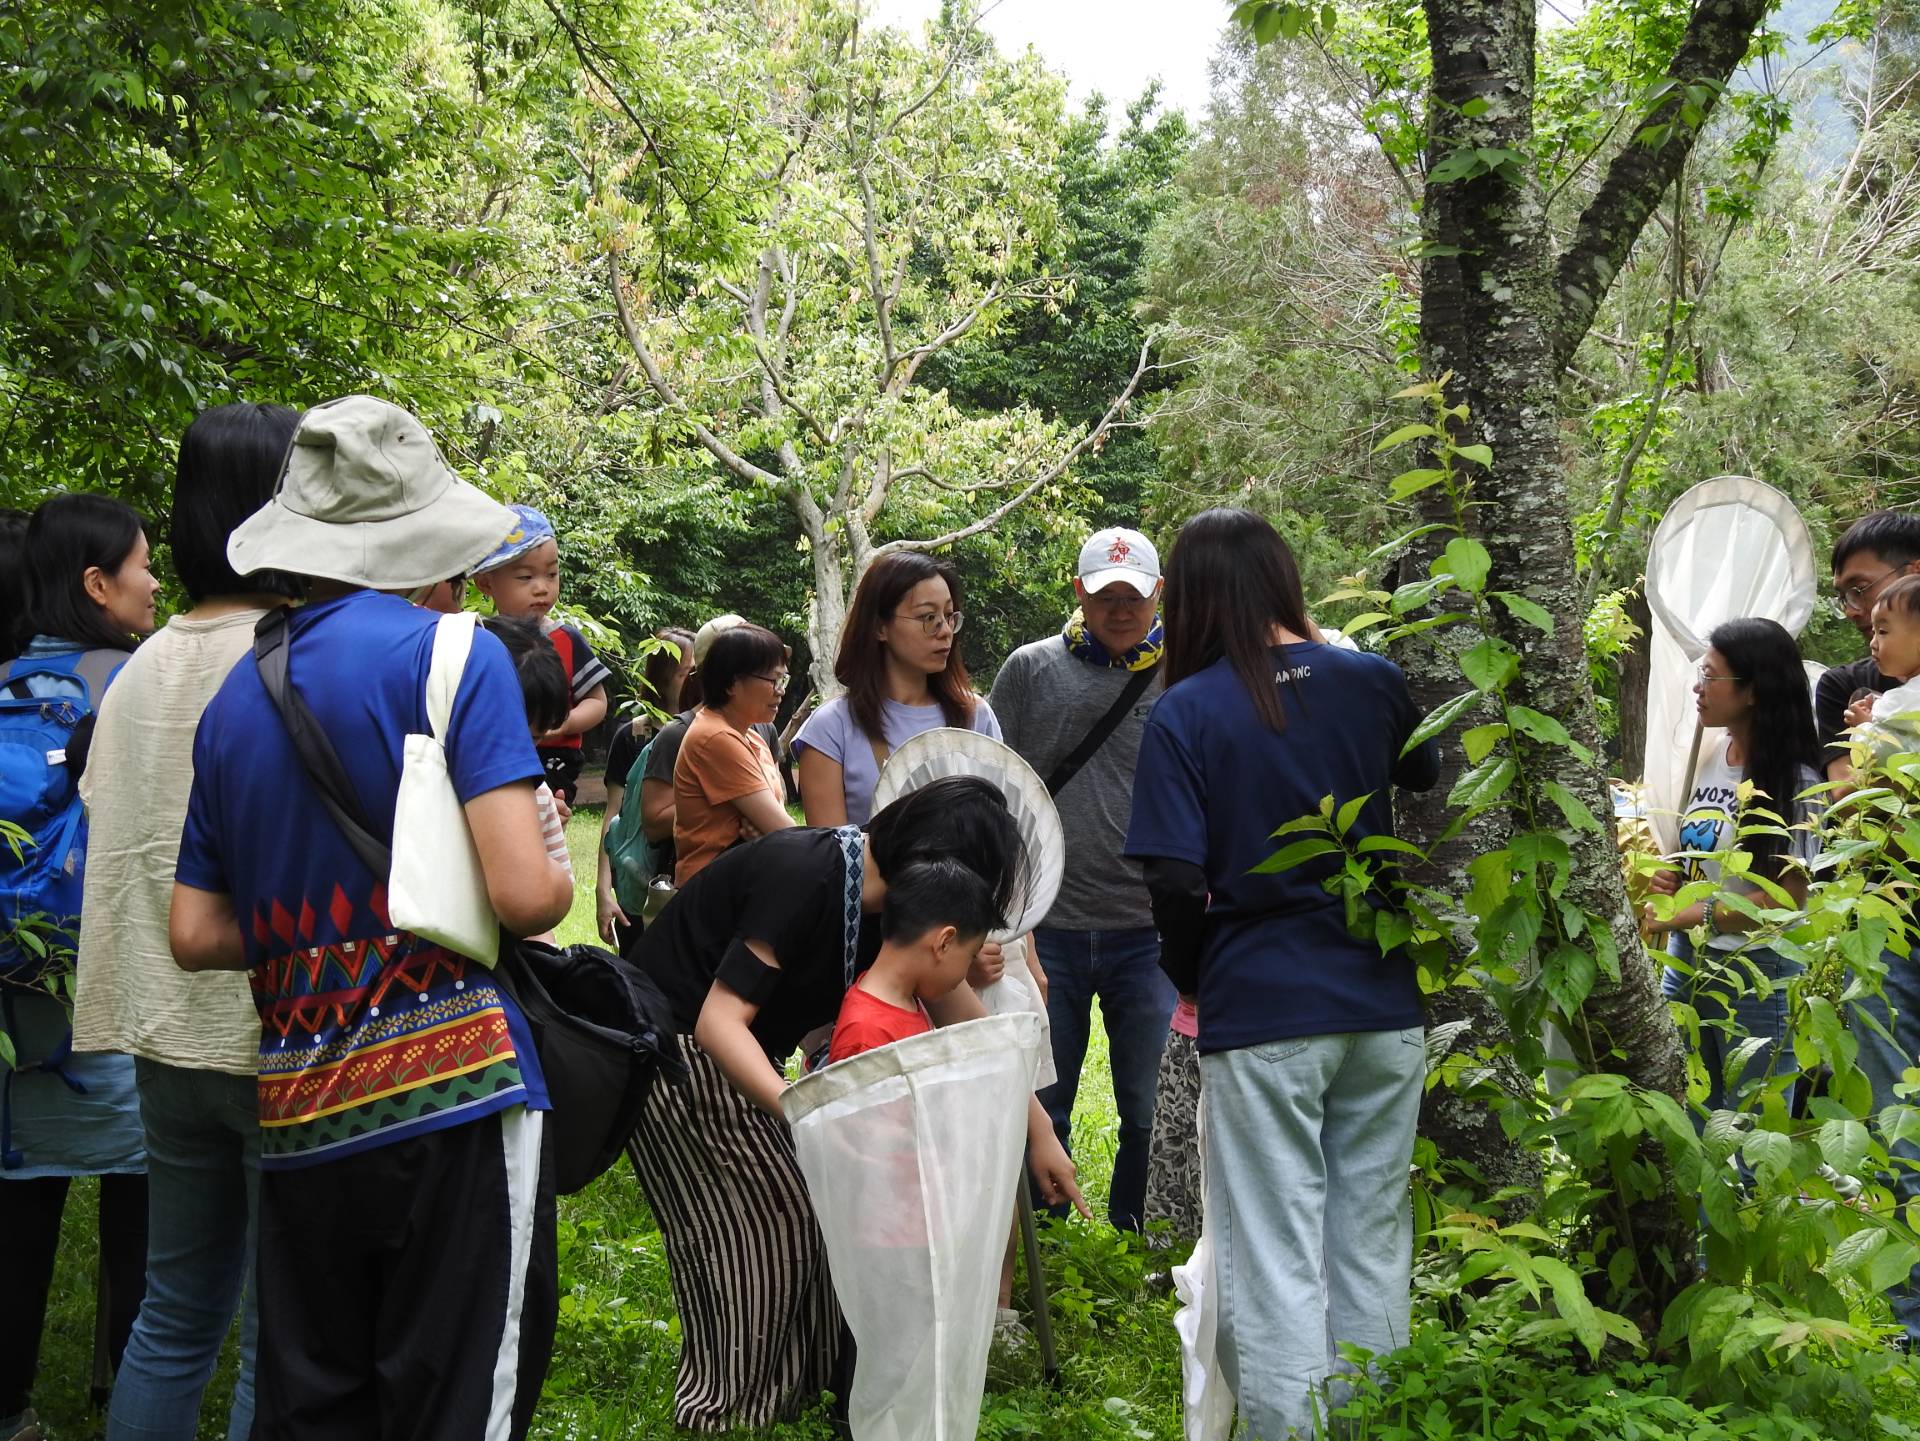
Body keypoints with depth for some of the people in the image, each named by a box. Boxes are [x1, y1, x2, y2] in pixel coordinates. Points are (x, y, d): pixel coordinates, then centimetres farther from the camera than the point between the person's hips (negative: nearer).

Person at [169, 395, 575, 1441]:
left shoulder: (233, 696, 11)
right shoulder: (452, 653, -7)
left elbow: (195, 934, 12)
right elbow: (524, 892, -17)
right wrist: (561, 881, 5)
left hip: (297, 1118, 6)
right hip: (448, 1089, -6)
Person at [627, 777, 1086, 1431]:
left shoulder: (894, 905, -4)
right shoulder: (805, 876, -31)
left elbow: (967, 1026, 4)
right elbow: (718, 1020, -33)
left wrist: (1039, 1130, 6)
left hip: (733, 1057, 8)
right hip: (674, 1051, -8)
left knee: (801, 1213, 8)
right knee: (742, 1232, -4)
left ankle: (788, 1389, 20)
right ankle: (723, 1412, 10)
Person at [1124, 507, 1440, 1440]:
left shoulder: (1185, 714, -8)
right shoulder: (1372, 681, 3)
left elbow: (1173, 882, -15)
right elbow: (1428, 777, 24)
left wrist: (1190, 976, 3)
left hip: (1260, 1013, -4)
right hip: (1382, 1005, 4)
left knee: (1274, 1266, 4)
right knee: (1371, 1252, 15)